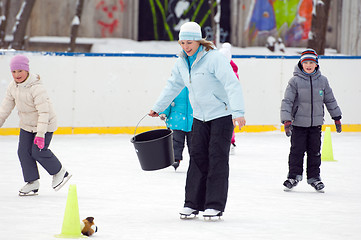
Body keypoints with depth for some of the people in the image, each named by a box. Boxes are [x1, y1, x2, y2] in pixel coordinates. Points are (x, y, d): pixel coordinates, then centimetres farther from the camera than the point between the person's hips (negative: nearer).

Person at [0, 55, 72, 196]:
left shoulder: (36, 88, -29)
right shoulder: (13, 86, -4)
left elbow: (44, 112, -31)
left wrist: (40, 134, -36)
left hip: (45, 125, -7)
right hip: (26, 125, 7)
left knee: (38, 151, -13)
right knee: (23, 151, -1)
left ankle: (60, 173, 11)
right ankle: (32, 183, 11)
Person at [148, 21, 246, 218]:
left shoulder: (214, 58, -20)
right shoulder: (182, 62, 3)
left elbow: (232, 84, -26)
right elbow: (173, 86, 19)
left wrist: (238, 112, -35)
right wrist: (158, 107, 22)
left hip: (222, 115, -6)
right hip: (200, 117, 7)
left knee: (217, 158, -6)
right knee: (197, 158, 4)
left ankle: (215, 205, -3)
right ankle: (193, 203, 10)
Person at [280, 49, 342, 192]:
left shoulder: (322, 81, 2)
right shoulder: (295, 81, -8)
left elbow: (330, 100, 13)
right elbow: (287, 101, -9)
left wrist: (337, 118, 16)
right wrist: (286, 120, -17)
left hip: (316, 123, 3)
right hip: (298, 123, -3)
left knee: (315, 151, 7)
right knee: (297, 150, 0)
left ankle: (314, 177, 18)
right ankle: (294, 175, 13)